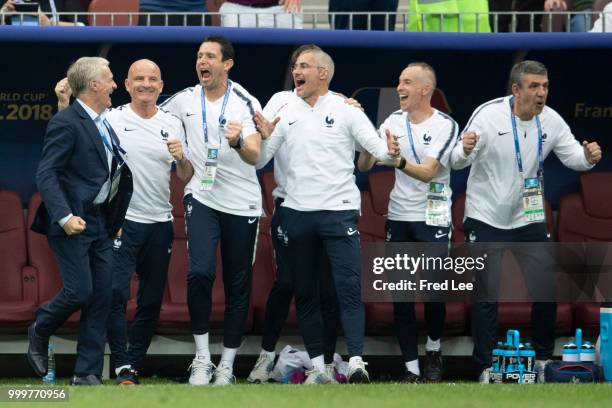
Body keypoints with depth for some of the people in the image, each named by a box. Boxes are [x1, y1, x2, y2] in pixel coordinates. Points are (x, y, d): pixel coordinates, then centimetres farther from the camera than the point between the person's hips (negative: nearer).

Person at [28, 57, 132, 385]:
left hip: (100, 223, 8)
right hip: (72, 222, -8)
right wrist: (64, 217, -26)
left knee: (101, 298, 3)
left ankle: (87, 375, 7)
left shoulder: (103, 124, 15)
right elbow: (46, 174, -16)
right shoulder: (66, 123, -12)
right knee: (79, 291, -13)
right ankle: (39, 332, 16)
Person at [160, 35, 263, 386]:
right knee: (200, 271, -19)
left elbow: (255, 157, -17)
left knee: (238, 285, 4)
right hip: (202, 196, 1)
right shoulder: (184, 100, 2)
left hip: (241, 203, -1)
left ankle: (227, 366, 13)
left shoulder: (246, 103, -6)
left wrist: (238, 143, -38)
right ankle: (202, 359, -9)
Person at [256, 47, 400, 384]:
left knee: (349, 286, -13)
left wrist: (391, 154, -28)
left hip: (339, 210, -4)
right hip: (297, 213, 4)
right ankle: (317, 365, 13)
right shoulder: (286, 113, 9)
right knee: (305, 293, 7)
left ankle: (356, 362, -18)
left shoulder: (345, 110, -1)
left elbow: (377, 148, -6)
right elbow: (259, 160, 10)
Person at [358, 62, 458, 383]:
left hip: (432, 220, -4)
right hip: (398, 217, 4)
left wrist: (398, 161, -34)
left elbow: (428, 173, -18)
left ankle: (433, 351, 23)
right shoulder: (394, 122, 5)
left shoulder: (444, 125, -8)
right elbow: (364, 166, 4)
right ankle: (411, 369, 5)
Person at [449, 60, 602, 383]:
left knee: (546, 290, 5)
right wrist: (464, 150, -43)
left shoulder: (551, 121, -6)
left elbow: (572, 156, 2)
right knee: (487, 294, -4)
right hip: (487, 219, -4)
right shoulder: (489, 115, -17)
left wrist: (588, 156, -22)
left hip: (529, 219, 4)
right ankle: (486, 367, 5)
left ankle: (543, 359, 23)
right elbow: (458, 160, -19)